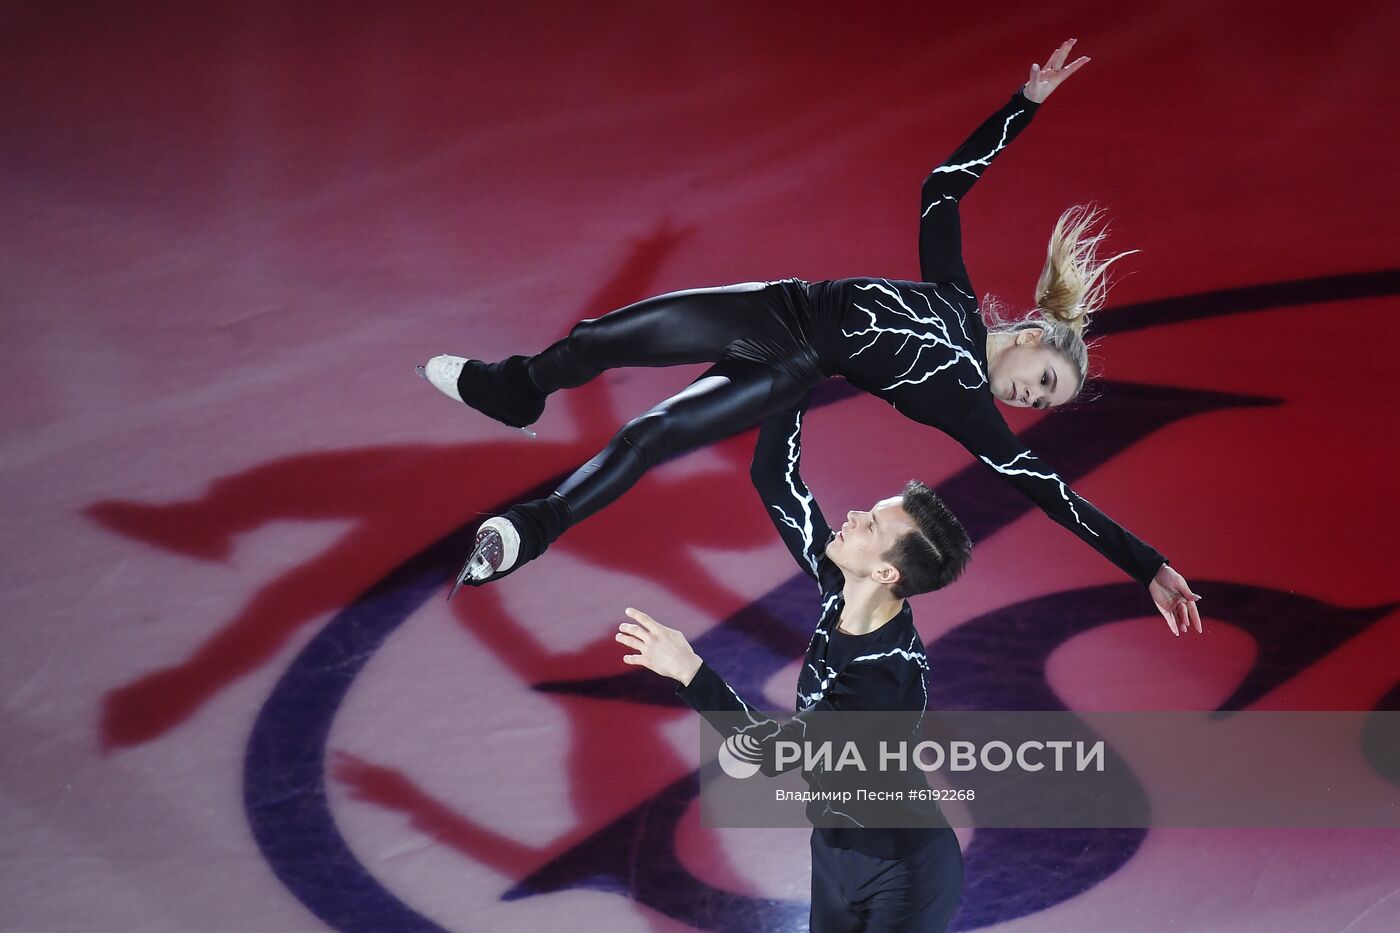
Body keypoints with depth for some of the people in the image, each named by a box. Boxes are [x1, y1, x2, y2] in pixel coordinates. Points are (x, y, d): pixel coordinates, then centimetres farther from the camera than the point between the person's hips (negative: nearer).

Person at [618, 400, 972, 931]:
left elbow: (767, 750, -35)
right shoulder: (841, 594, -13)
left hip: (900, 870, -7)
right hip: (834, 845, 7)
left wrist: (689, 672, -41)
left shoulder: (888, 670, -33)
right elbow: (772, 479, -7)